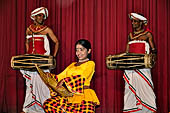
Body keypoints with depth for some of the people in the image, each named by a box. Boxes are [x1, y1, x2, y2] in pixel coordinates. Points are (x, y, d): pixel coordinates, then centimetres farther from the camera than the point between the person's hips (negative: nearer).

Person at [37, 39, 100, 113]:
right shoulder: (72, 65, 27)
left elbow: (81, 77, -8)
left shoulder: (90, 64, 9)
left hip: (83, 96, -5)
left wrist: (64, 81, -17)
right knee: (48, 104, -21)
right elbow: (59, 77, 19)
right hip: (68, 96, 5)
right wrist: (50, 76, 0)